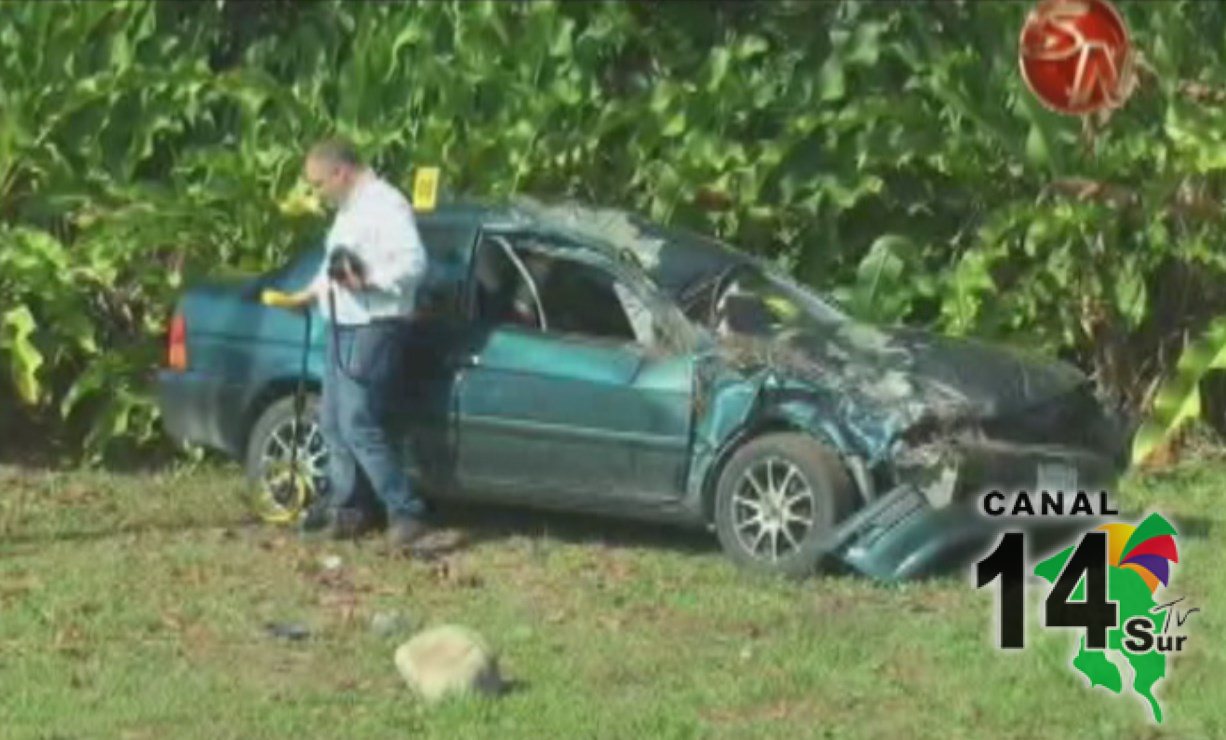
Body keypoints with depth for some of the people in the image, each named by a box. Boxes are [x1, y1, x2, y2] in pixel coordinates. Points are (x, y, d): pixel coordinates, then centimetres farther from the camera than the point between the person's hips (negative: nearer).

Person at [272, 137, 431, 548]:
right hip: (343, 328, 10)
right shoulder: (349, 209, 18)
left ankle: (405, 512, -13)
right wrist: (311, 293, 27)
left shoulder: (385, 205, -14)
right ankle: (347, 505, 25)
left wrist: (367, 281, -31)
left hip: (373, 329, -10)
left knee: (359, 425, -15)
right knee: (334, 422, 14)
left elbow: (414, 263, -24)